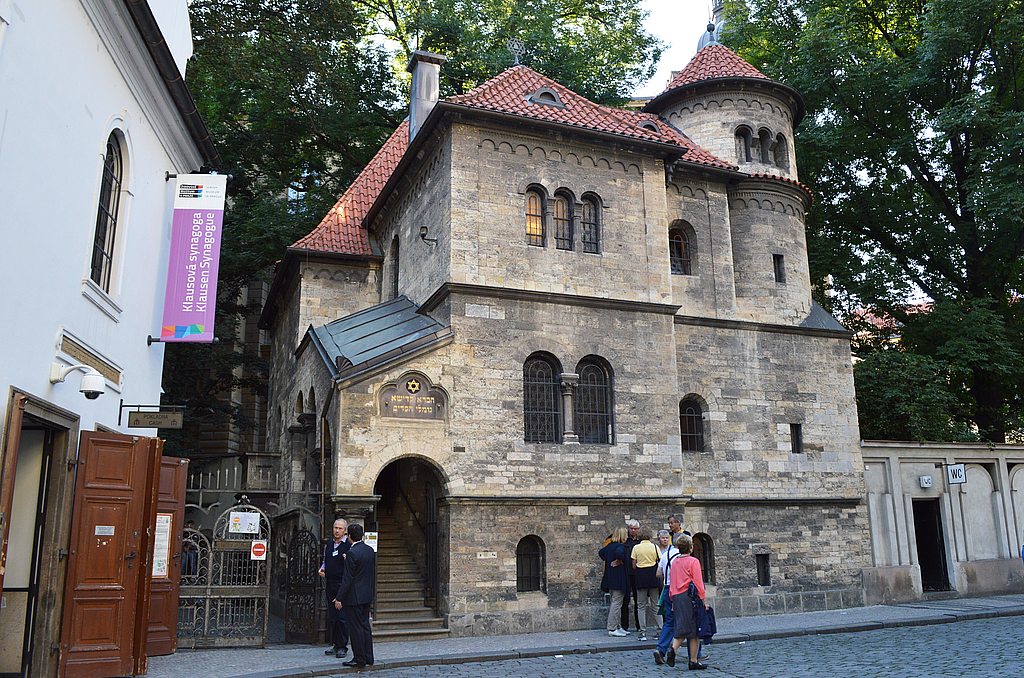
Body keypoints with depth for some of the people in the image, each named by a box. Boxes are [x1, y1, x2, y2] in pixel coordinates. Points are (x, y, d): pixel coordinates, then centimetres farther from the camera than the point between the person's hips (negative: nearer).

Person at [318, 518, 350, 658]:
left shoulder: (349, 546, -6)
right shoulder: (328, 546, 14)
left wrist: (348, 560, -28)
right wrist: (321, 569, 7)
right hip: (329, 585, 7)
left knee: (342, 617, -5)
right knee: (331, 616, 11)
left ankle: (343, 647, 4)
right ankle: (335, 644, 20)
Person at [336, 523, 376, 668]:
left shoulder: (352, 553, -17)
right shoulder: (370, 550, 6)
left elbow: (347, 578, -18)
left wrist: (339, 598, -12)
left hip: (354, 596, -8)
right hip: (367, 596, 8)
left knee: (356, 628, 0)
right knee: (365, 626, 15)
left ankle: (359, 660, 6)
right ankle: (368, 658, 20)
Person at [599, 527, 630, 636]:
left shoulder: (610, 545, 9)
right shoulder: (621, 546, -16)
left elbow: (601, 552, 19)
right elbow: (619, 553, -37)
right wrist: (619, 561, -19)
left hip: (610, 578, 9)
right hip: (619, 578, -9)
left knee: (614, 602, 15)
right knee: (617, 603, -4)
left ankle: (617, 626, 23)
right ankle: (612, 629, -2)